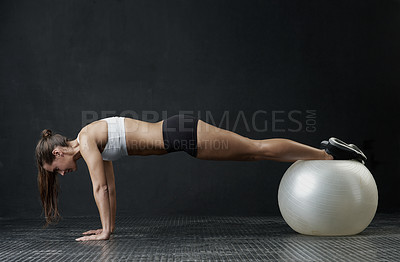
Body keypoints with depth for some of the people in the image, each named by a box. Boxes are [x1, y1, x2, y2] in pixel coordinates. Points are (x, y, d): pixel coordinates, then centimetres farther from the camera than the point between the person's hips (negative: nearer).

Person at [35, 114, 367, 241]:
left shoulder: (86, 138, -8)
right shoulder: (96, 144, 17)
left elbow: (100, 187, -11)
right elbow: (110, 186, 23)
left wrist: (105, 231, -4)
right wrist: (110, 226, 25)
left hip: (180, 133, -7)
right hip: (175, 134, 7)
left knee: (259, 148, -4)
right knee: (254, 153, 10)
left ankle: (329, 153, 5)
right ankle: (324, 152, 19)